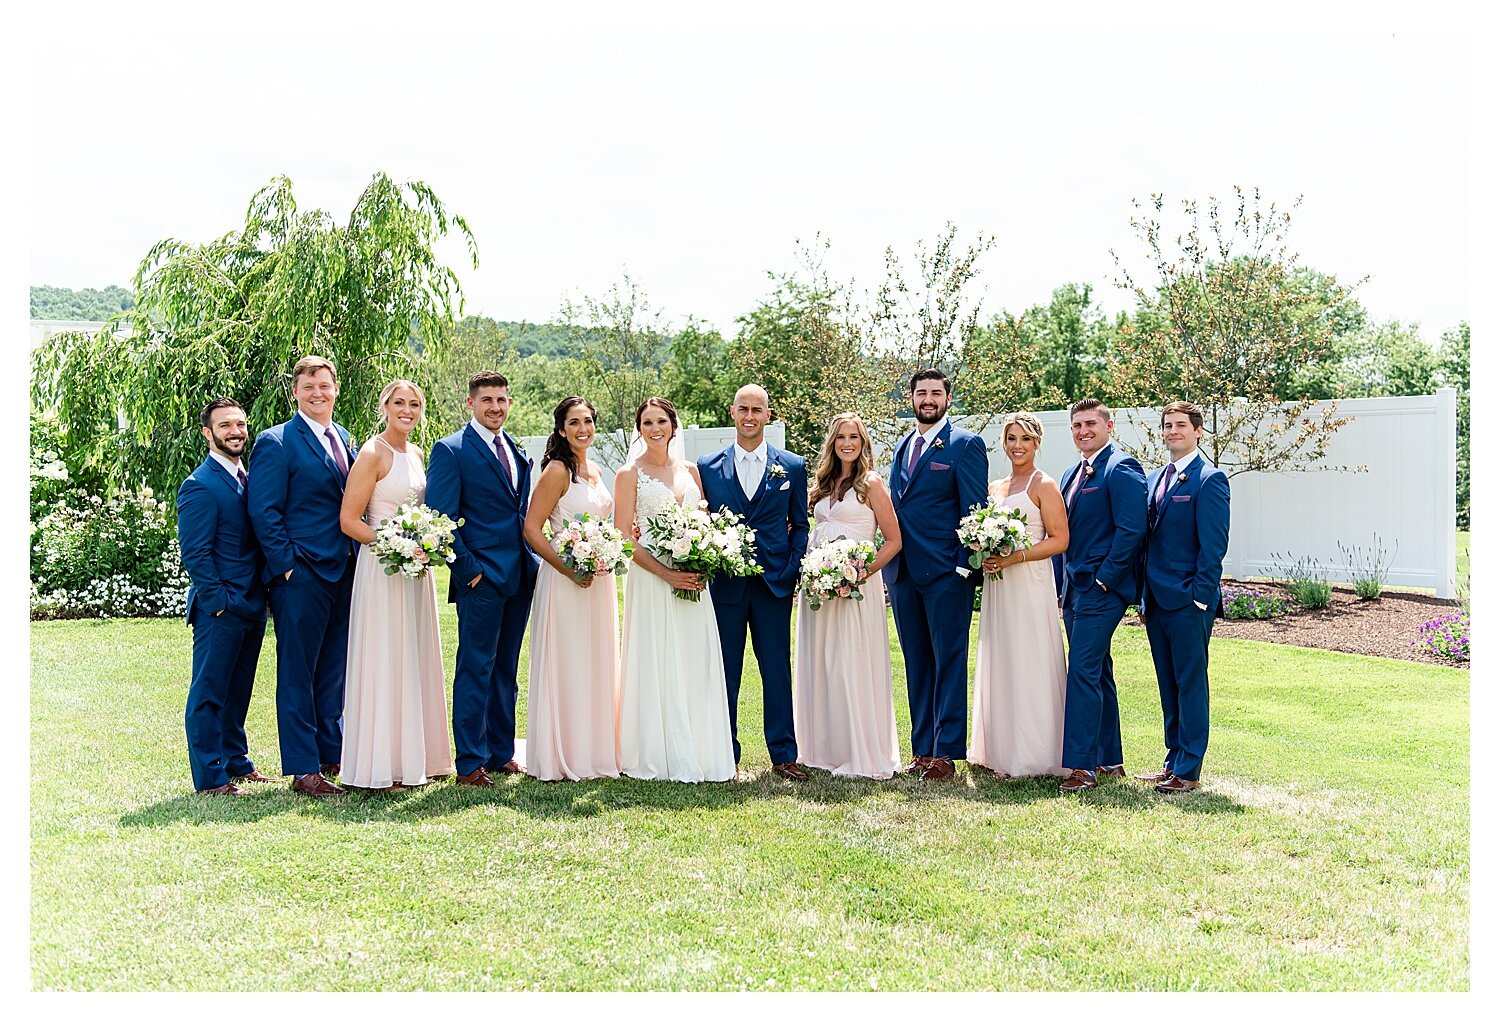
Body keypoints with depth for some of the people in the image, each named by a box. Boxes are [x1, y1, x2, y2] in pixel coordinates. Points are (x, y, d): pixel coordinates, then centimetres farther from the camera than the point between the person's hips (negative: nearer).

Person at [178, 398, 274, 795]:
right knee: (209, 692, 1)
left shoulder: (247, 478, 15)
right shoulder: (199, 486, -11)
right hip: (220, 609, -8)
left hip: (252, 606, 8)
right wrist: (219, 601, -17)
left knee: (238, 691, 17)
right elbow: (195, 554, -14)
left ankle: (236, 762, 28)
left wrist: (260, 599, 11)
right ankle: (210, 777, 7)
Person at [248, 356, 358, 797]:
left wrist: (357, 559, 11)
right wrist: (288, 564, -15)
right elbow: (264, 513, -11)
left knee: (333, 671, 15)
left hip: (343, 574, 7)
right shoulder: (276, 443, -7)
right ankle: (303, 770, 7)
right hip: (301, 576, -7)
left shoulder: (345, 439, 15)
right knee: (297, 674, 1)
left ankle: (332, 753, 27)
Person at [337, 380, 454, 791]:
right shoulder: (373, 454, -10)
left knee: (416, 660, 12)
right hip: (382, 569, -8)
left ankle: (414, 757, 21)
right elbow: (348, 520, -14)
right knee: (383, 662, -4)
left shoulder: (416, 454, 12)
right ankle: (379, 767, 3)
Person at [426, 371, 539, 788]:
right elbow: (441, 518, -10)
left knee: (505, 670, 13)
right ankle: (470, 764, 5)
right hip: (481, 578, -7)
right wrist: (467, 568, -13)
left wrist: (533, 562, 11)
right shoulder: (450, 450, -6)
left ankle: (501, 753, 22)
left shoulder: (518, 451, 16)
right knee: (476, 670, -2)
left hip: (520, 577, 7)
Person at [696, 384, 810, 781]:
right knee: (724, 670, 5)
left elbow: (800, 525, 9)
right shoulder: (708, 466, 6)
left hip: (774, 582, 0)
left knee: (777, 669, 3)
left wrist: (792, 570, -3)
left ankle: (783, 755, 12)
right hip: (724, 582, 0)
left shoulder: (792, 466, 6)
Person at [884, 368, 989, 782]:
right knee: (916, 663, 11)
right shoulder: (903, 446, 16)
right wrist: (889, 563, 11)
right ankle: (921, 749, 18)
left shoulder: (965, 444, -4)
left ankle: (946, 752, 4)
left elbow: (975, 510, -8)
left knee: (949, 661, -1)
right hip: (903, 572, 7)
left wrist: (964, 566, -14)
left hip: (945, 573, -7)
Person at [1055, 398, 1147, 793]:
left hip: (1101, 589, -9)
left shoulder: (1121, 468, -10)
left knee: (1083, 671, -12)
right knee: (1098, 673, 13)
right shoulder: (1072, 475, 18)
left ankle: (1081, 767, -9)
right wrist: (1063, 584, 14)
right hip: (1074, 589, 9)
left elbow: (1132, 530, -17)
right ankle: (1109, 760, 21)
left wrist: (1103, 578, -17)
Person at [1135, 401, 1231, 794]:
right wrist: (1145, 597, 14)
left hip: (1188, 602, -7)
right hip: (1157, 600, 8)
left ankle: (1188, 770, 7)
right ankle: (1173, 760, 22)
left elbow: (1214, 544, -13)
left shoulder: (1209, 479, -8)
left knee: (1191, 684, 0)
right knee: (1168, 685, 13)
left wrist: (1199, 598, -16)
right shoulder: (1155, 479, 15)